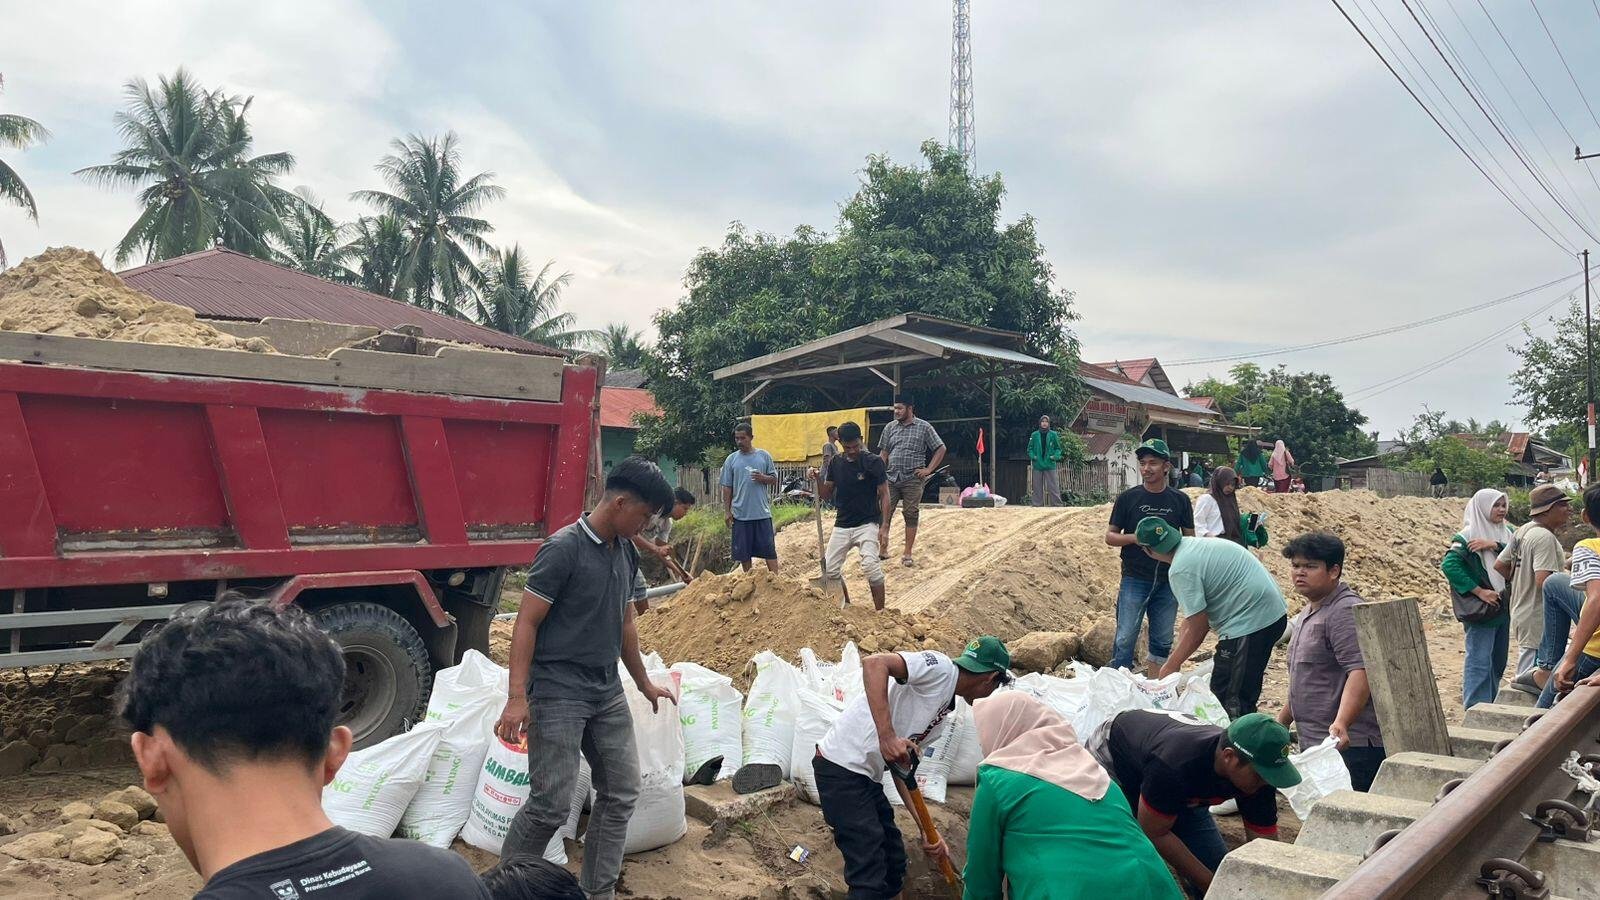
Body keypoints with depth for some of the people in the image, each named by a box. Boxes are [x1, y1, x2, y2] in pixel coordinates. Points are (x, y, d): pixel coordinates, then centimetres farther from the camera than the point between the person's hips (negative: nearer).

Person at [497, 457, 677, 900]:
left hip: (607, 692, 8)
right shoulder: (563, 549, -16)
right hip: (558, 694, -8)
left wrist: (644, 683, 26)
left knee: (621, 792, 9)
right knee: (551, 805, -5)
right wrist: (517, 697, -21)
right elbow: (526, 624, -15)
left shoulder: (626, 552, 7)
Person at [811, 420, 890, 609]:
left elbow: (884, 494, -6)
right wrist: (817, 480, -10)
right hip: (841, 525, 5)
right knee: (829, 569, 5)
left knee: (870, 564, -23)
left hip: (867, 524, -5)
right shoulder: (835, 463, 4)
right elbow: (826, 495, 10)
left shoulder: (873, 462, -9)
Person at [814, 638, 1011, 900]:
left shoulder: (942, 717, 17)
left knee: (894, 868, 17)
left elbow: (903, 769, 16)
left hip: (868, 777, 10)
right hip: (842, 767, -10)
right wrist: (887, 737, -32)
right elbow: (874, 663, -26)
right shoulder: (940, 667, -11)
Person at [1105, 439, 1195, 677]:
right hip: (1134, 580, -2)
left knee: (1162, 642, 11)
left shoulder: (1180, 500, 4)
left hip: (1168, 582, 2)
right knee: (1125, 639, -6)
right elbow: (1110, 536, 2)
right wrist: (1135, 537, -15)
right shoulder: (1128, 498, -1)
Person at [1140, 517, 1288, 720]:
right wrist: (1175, 658, 15)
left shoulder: (1181, 570, -19)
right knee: (1245, 696, 21)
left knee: (1228, 702, -5)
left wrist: (1170, 666, -3)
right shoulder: (1196, 544, 12)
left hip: (1249, 623, -11)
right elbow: (1192, 617, 15)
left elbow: (1197, 629, -15)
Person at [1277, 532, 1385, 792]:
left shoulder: (1346, 612, -12)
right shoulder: (1308, 614, 20)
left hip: (1347, 745, -10)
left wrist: (1341, 723, -34)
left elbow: (1360, 672, -23)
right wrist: (1282, 721, 30)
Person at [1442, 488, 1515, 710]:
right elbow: (1449, 565, -20)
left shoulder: (1506, 532, 9)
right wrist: (1479, 592, -19)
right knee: (1479, 661, -6)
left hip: (1503, 606, 7)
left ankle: (1491, 704, 28)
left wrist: (1495, 546, -21)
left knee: (1498, 661, 15)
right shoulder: (1468, 535, -11)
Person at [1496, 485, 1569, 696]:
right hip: (1539, 620, -11)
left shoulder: (1523, 530, 11)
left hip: (1522, 613, 11)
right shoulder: (1545, 537, -20)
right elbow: (1544, 581, -30)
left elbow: (1499, 566, 18)